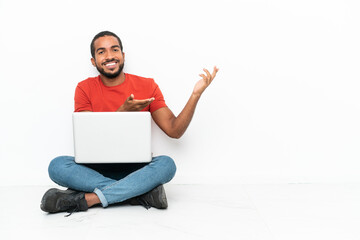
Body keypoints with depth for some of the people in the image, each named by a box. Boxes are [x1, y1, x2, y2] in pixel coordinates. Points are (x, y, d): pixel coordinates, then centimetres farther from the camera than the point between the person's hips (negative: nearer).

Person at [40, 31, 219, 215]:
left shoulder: (147, 86, 3)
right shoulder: (85, 89, 4)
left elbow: (174, 130, -1)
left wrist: (196, 94, -13)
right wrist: (123, 111, -18)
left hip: (135, 169, 0)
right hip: (97, 169, 1)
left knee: (166, 164, -31)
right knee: (57, 166, -28)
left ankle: (86, 199, -31)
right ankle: (143, 192, -29)